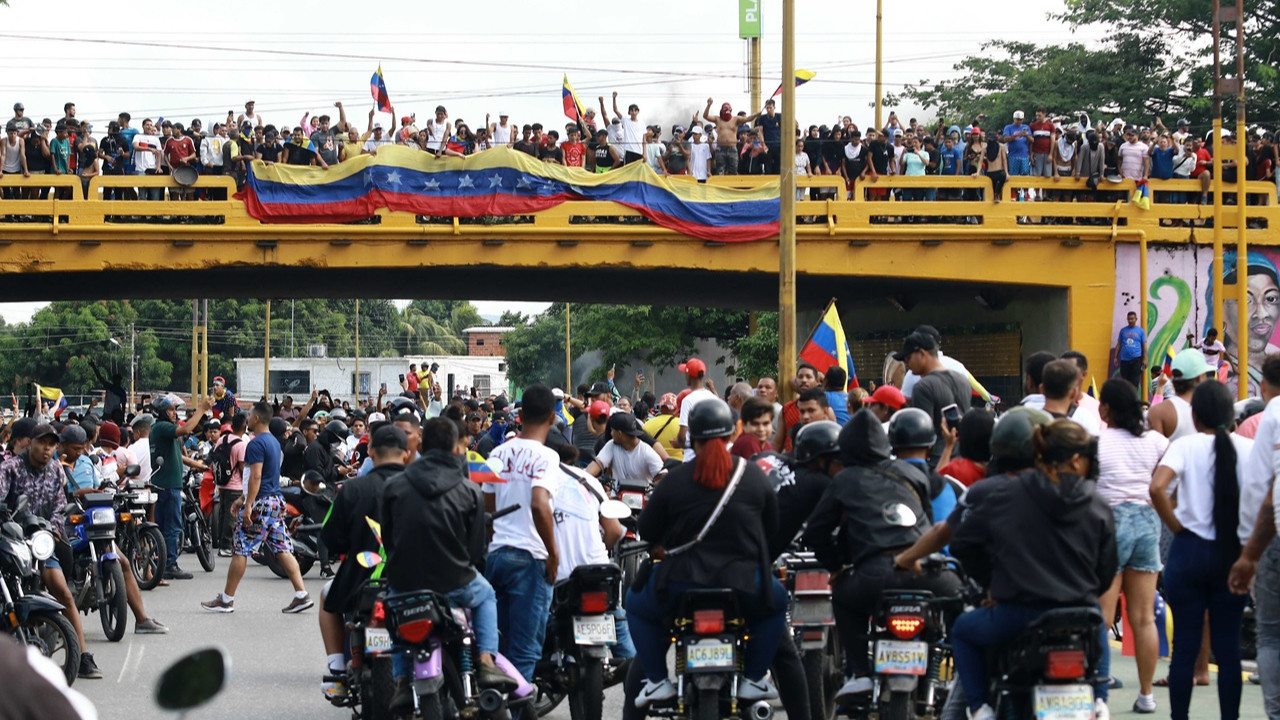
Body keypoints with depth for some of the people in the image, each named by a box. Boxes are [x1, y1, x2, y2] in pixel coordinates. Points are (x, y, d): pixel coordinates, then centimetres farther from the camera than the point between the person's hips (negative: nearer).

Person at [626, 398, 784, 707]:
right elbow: (774, 534, 10)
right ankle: (753, 679, 23)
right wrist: (761, 562, 29)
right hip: (743, 584, 1)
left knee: (637, 604, 29)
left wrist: (662, 548, 26)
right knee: (776, 601, 32)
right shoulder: (754, 476, 2)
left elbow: (647, 531, 3)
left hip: (681, 581, -1)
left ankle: (657, 680, 17)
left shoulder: (674, 480, -3)